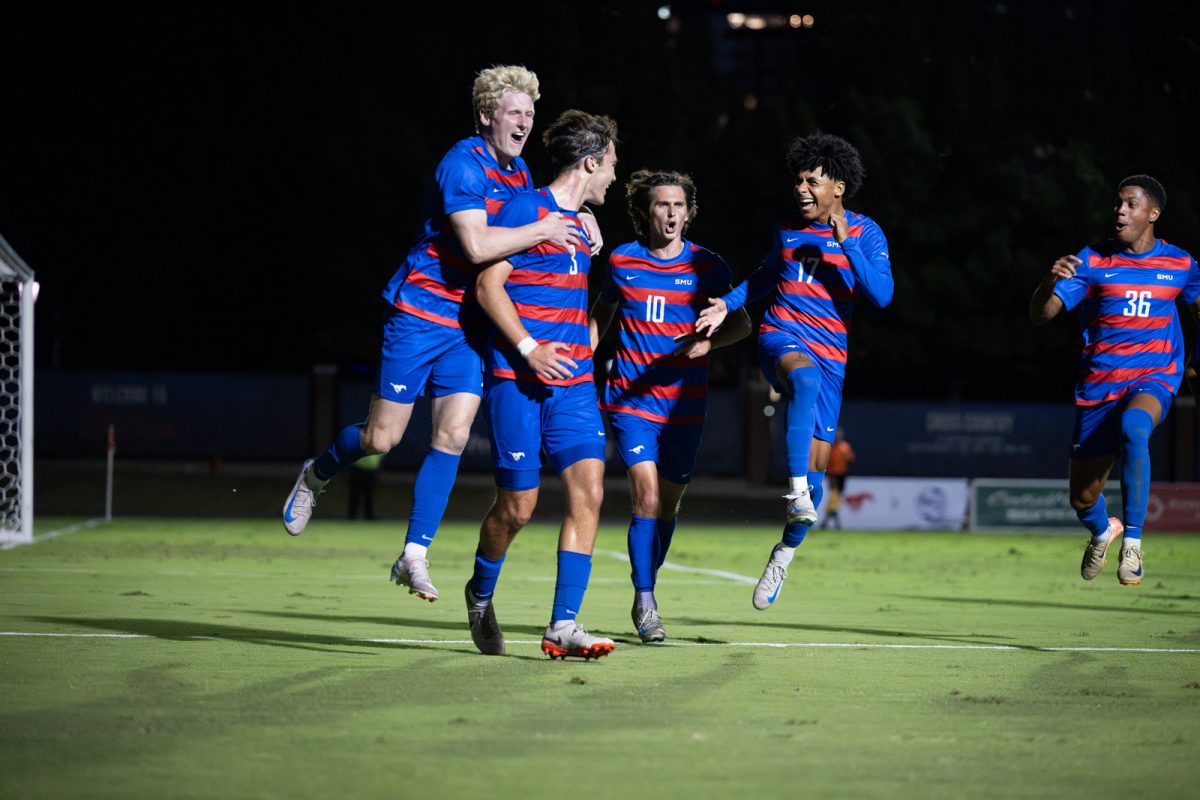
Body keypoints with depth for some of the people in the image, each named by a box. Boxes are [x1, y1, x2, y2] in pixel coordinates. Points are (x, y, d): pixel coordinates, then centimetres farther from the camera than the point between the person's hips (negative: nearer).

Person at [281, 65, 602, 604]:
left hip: (469, 325, 7)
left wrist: (575, 217, 9)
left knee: (453, 434, -6)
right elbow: (477, 244, -30)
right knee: (382, 438, -1)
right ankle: (317, 474, 31)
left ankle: (414, 556, -2)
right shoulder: (462, 165, -18)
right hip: (420, 312, -7)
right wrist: (540, 230, -25)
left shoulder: (518, 172, 9)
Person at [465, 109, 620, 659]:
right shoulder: (526, 209, -6)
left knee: (588, 489, -10)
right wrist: (528, 348, -19)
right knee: (517, 506, -2)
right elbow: (489, 284, -11)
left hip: (573, 381, 7)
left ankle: (563, 626, -10)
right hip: (518, 381, -7)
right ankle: (480, 597, 26)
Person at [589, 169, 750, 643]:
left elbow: (741, 323, 1)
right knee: (647, 496, -16)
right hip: (630, 400, -1)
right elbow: (601, 314, 19)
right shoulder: (622, 262, 2)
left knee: (668, 505, 8)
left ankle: (647, 590, 29)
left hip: (684, 404, 1)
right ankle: (644, 602, -8)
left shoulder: (706, 266, -1)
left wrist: (709, 341, -18)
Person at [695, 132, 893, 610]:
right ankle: (796, 490, -45)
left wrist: (845, 243, -17)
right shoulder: (787, 226, 9)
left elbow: (882, 296, -11)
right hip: (781, 337, 0)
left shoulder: (865, 234, 1)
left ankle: (785, 552, 24)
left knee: (815, 468, 0)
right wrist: (728, 304, 14)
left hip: (830, 355, 0)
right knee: (805, 376, -40)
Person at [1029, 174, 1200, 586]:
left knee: (1133, 429, -39)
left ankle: (1132, 541, -28)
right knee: (1082, 500, 6)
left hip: (1154, 379, -1)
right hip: (1098, 386, 1)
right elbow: (1039, 316, -10)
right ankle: (1102, 531, 45)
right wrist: (1050, 281, -31)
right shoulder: (1093, 261, -3)